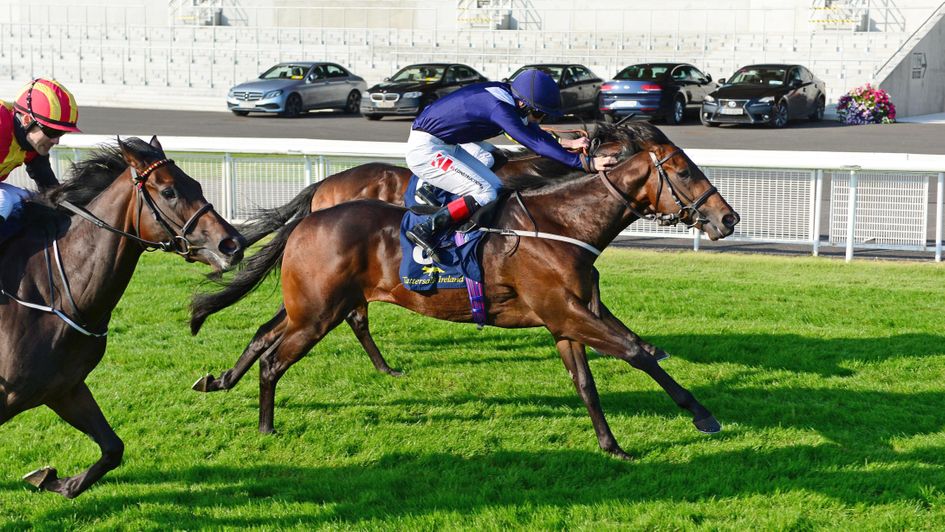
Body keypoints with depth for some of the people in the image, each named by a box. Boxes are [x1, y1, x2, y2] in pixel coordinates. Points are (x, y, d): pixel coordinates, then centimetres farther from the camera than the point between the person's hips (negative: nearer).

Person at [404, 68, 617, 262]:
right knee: (485, 194, -16)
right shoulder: (499, 108, -24)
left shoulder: (505, 96, 4)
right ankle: (426, 229, -15)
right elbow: (536, 144, -26)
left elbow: (533, 133, 19)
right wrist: (587, 163, -26)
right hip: (426, 150, -10)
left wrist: (567, 143, 9)